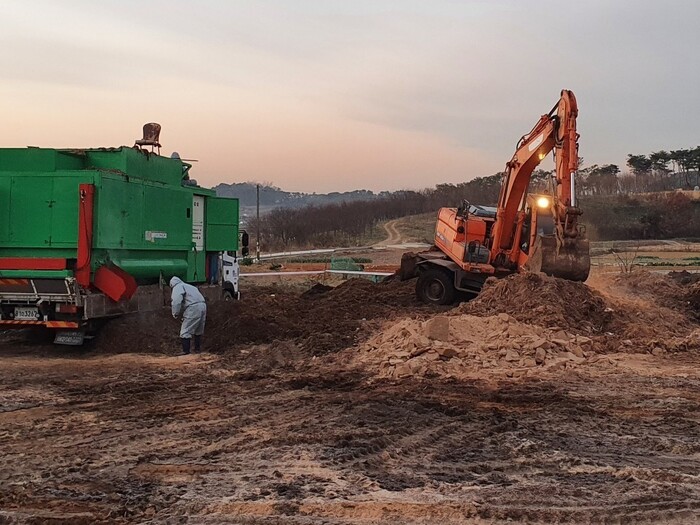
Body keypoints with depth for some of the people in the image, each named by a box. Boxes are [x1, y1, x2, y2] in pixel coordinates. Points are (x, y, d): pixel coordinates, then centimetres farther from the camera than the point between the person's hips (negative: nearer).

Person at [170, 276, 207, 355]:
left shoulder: (177, 287, 6)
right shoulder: (189, 286, 33)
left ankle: (186, 352, -5)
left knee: (185, 332, -3)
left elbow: (177, 300, -14)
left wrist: (175, 313, -5)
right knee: (198, 331, 22)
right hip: (203, 306, 9)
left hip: (193, 308, -9)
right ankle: (198, 349, 29)